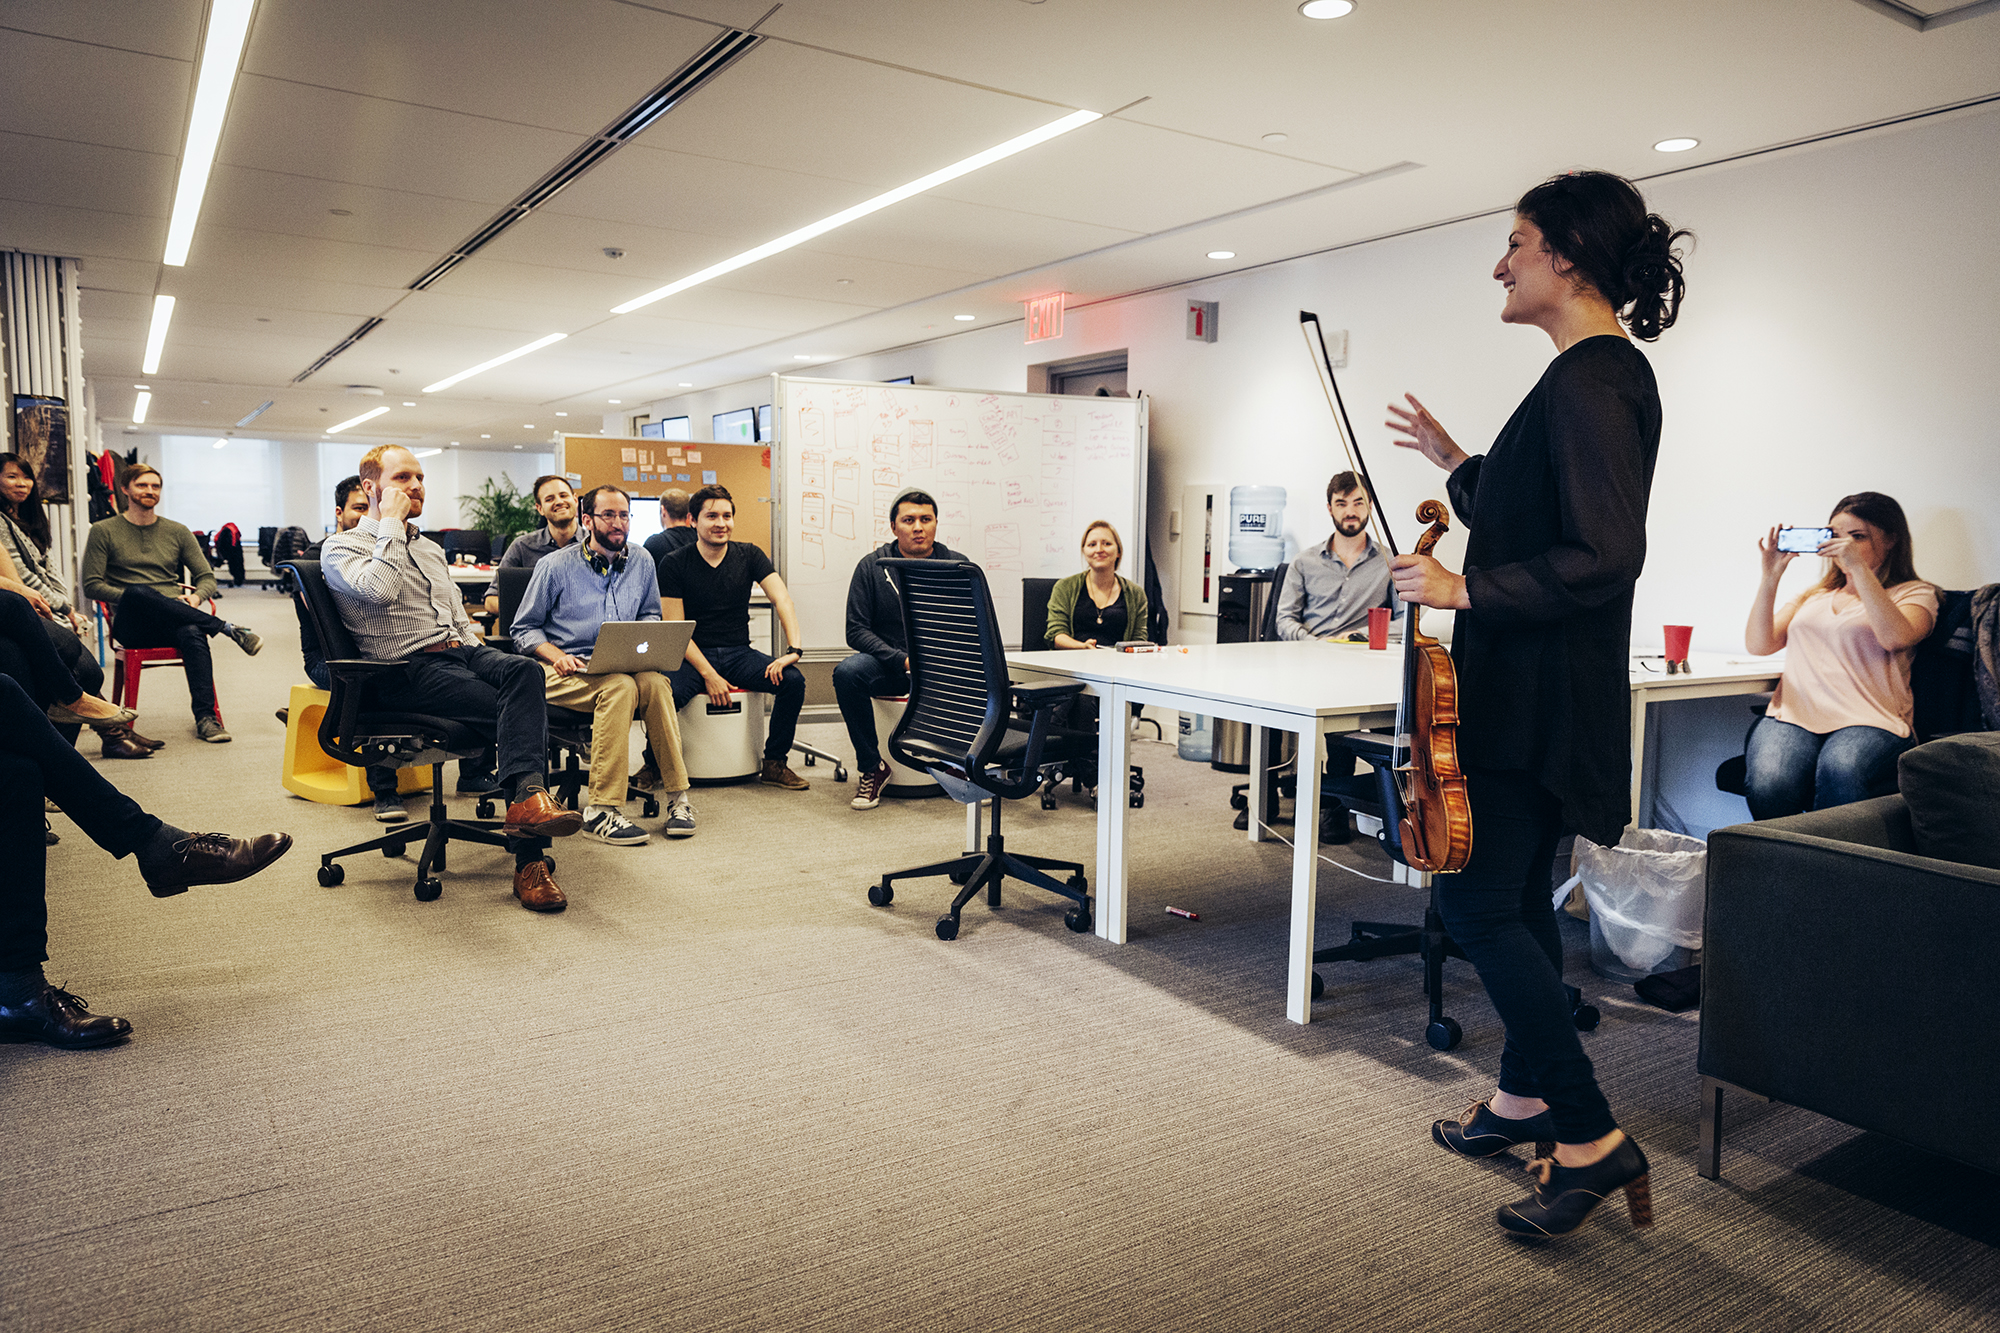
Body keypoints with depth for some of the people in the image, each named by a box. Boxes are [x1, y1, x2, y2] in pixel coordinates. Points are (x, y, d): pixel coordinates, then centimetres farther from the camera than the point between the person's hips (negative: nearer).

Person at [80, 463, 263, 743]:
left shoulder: (177, 532, 20)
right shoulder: (104, 531, 12)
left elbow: (207, 577, 17)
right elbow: (92, 585, 4)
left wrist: (196, 597, -7)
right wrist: (134, 599, -11)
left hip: (173, 622, 2)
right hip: (130, 625, -1)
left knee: (192, 632, -37)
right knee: (137, 591, -38)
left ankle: (205, 716, -43)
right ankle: (228, 629, -34)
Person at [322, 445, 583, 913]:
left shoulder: (429, 548, 29)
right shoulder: (341, 548, 6)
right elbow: (378, 590, -17)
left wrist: (479, 658, 10)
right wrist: (391, 524, -5)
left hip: (460, 652, 6)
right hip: (406, 670, -6)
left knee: (523, 672, -31)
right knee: (518, 708, -29)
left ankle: (527, 796, -46)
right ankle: (528, 859, -38)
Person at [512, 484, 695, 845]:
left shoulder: (642, 562, 14)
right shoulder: (556, 566, 3)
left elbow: (650, 615, 25)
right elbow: (524, 628, 7)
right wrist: (556, 655, -12)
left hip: (624, 665, 3)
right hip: (564, 668, -3)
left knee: (655, 682, -32)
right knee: (620, 686, -36)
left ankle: (677, 796, -29)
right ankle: (601, 811, -36)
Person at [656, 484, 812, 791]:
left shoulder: (749, 556, 5)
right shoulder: (674, 564, -2)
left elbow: (782, 600, -8)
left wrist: (794, 648, -26)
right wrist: (709, 674, -19)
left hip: (740, 654, 3)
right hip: (693, 656, -2)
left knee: (793, 680, -24)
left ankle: (774, 764, -5)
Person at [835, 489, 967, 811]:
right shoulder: (871, 566, 1)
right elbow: (856, 630, -4)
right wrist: (903, 661, -17)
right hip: (888, 665, 0)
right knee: (847, 672, -31)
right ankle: (871, 769, -14)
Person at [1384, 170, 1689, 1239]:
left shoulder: (1590, 379, -17)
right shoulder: (1599, 373, 15)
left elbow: (1602, 556, -25)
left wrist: (1463, 589, -21)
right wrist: (1457, 464, 21)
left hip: (1540, 698, -11)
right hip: (1533, 694, 11)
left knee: (1478, 902, -6)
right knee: (1515, 896, 17)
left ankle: (1593, 1138, 3)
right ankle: (1526, 1096, 31)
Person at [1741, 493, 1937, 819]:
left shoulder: (1914, 593, 17)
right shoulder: (1813, 596, 29)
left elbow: (1895, 638, -8)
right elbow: (1758, 644, 13)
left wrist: (1859, 568, -11)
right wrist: (1771, 576, 2)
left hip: (1869, 722, -2)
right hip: (1794, 716, 3)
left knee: (1840, 772, -40)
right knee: (1769, 783, -34)